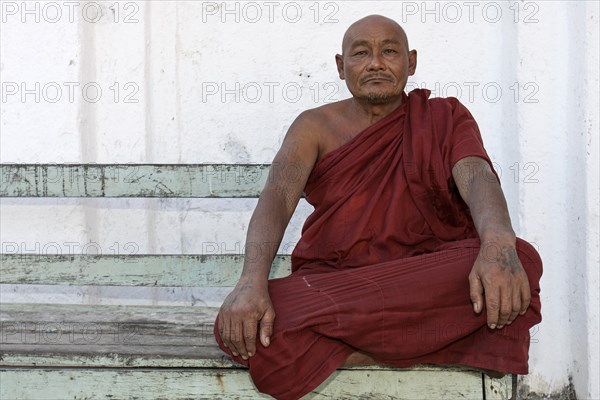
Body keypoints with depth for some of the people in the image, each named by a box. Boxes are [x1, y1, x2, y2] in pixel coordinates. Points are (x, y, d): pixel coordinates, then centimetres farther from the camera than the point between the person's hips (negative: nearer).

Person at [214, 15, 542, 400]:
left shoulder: (444, 119, 9)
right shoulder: (316, 127, 9)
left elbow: (477, 179, -11)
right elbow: (278, 195, -9)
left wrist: (499, 245, -36)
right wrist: (252, 281, -30)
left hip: (422, 277, 1)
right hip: (329, 279, 0)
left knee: (521, 260, -32)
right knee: (240, 328, -31)